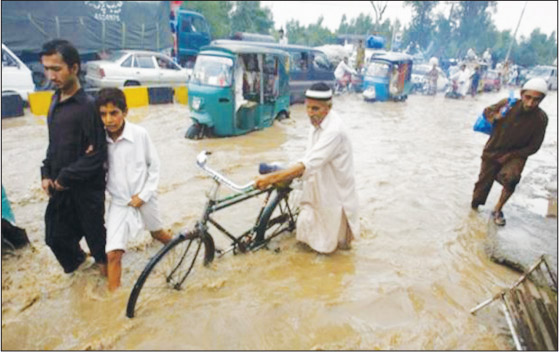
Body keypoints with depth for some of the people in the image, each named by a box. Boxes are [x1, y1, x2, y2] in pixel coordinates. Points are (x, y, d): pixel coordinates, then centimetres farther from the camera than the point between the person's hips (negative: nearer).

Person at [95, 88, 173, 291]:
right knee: (113, 253, -7)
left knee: (158, 234, 25)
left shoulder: (140, 134, -16)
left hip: (144, 198, 0)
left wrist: (143, 195, -10)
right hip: (119, 202, 1)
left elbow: (154, 166, -6)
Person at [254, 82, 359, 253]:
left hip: (334, 193, -8)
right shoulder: (317, 123, -2)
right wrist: (285, 177, -1)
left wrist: (272, 178, -40)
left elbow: (308, 165, -38)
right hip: (317, 190, 8)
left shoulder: (334, 131, -31)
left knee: (328, 245, 9)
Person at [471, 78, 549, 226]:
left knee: (510, 179, -28)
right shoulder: (508, 104, -18)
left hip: (516, 155, -1)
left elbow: (533, 147, -9)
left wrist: (510, 155, -15)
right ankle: (474, 208, 33)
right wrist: (494, 116, -19)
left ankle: (497, 210, -5)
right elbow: (487, 111, 4)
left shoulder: (541, 118, -18)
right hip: (493, 152, 1)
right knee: (483, 182, 8)